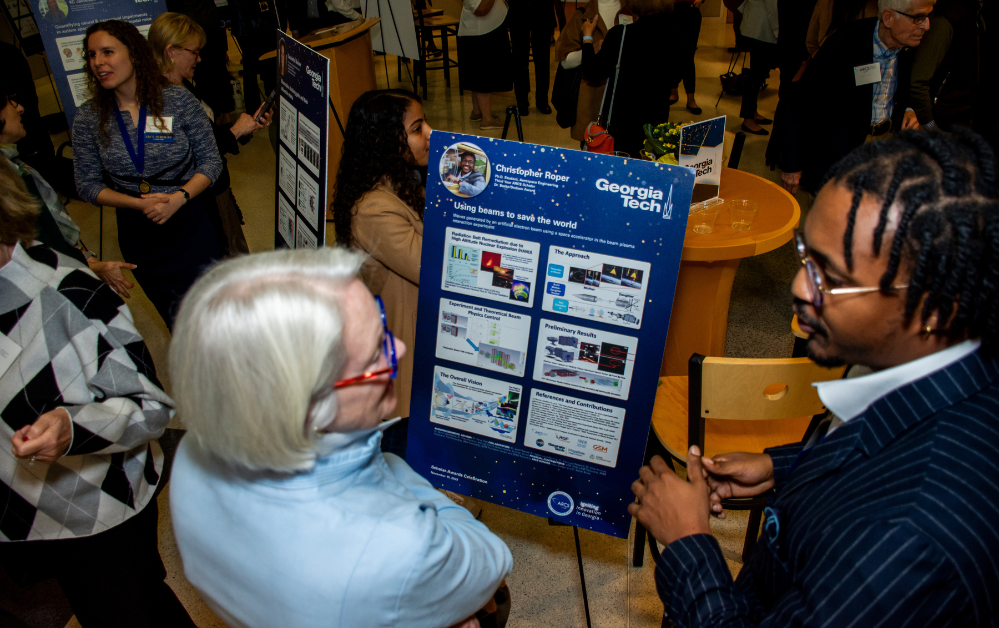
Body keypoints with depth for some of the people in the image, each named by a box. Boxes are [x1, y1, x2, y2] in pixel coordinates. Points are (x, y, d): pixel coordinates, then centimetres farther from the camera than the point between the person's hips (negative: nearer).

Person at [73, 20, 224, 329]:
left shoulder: (178, 100, -8)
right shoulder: (88, 119, -4)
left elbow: (211, 160, -5)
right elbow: (87, 185, 1)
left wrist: (180, 197, -22)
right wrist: (139, 203, -16)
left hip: (189, 220, -2)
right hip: (136, 231, 2)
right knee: (176, 316, 16)